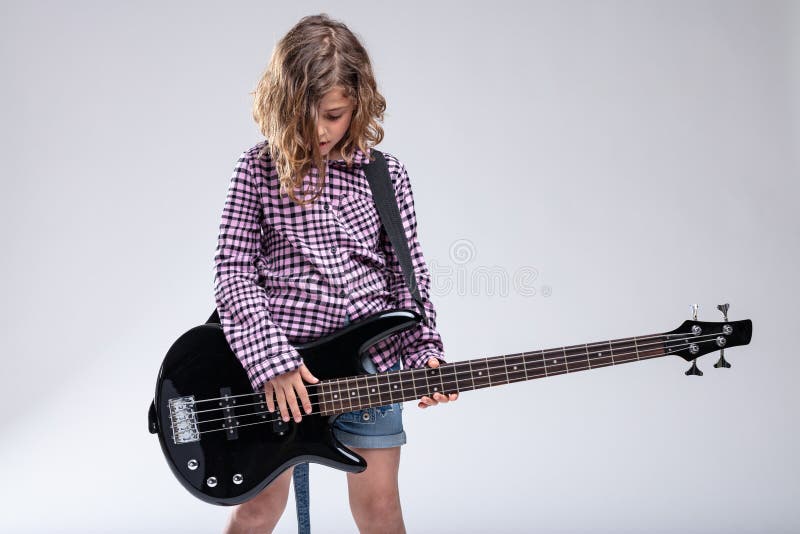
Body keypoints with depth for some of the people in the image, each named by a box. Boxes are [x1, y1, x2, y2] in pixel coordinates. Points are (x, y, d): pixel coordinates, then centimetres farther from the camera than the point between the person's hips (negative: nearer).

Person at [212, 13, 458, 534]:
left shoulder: (387, 175, 2)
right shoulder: (259, 169, -3)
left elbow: (407, 274, 6)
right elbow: (233, 272, -6)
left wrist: (424, 352, -7)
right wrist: (272, 362, -16)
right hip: (275, 368, -1)